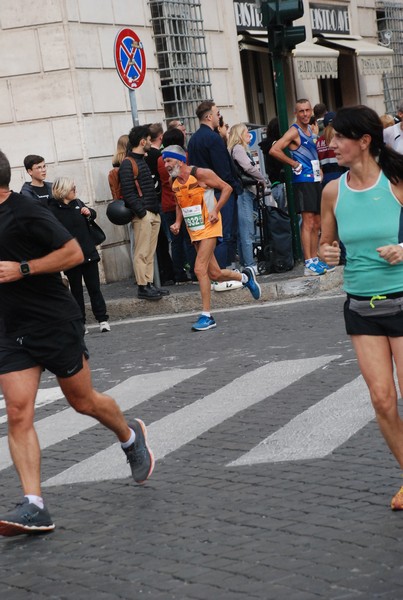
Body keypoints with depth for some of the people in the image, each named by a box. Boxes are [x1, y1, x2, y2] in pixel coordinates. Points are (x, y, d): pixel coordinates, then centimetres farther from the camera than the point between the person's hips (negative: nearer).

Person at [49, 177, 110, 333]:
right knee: (76, 290, 7)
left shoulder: (77, 203, 7)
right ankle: (80, 323, 14)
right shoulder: (53, 210, -11)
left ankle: (102, 319, 12)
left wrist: (89, 212, 2)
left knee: (94, 288, 7)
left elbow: (92, 215, 24)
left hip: (88, 253, 4)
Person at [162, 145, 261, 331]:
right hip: (194, 231, 7)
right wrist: (178, 222, 6)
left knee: (200, 269, -18)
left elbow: (226, 188, -8)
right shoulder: (174, 182, 8)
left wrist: (215, 210, -17)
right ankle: (245, 277, 37)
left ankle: (206, 316, -12)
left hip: (209, 227, -7)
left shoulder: (201, 174, -13)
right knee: (214, 274, 8)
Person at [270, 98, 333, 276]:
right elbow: (274, 150, -21)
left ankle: (315, 260, 17)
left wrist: (319, 171, 14)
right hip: (303, 180, -9)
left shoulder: (310, 129, 15)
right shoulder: (294, 131, -10)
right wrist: (295, 164, -14)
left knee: (317, 223, 11)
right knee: (308, 222, -11)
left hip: (315, 180, 9)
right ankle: (309, 264, -12)